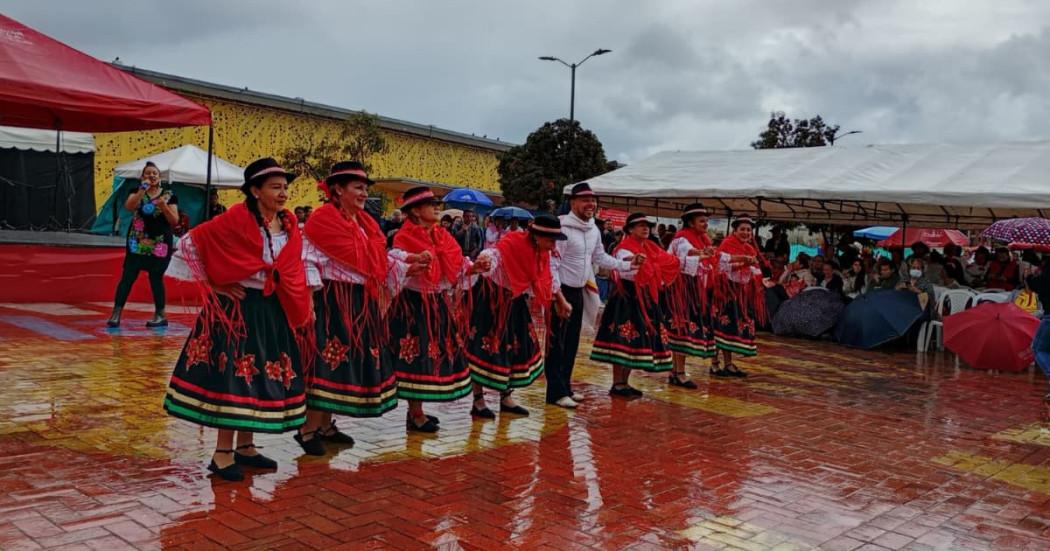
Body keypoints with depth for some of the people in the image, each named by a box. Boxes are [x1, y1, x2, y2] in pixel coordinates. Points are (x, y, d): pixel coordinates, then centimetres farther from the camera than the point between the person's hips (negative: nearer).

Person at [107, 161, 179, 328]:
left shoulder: (169, 196, 3)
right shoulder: (137, 192, 7)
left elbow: (175, 221, -2)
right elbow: (128, 206, -14)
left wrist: (163, 206, -16)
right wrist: (142, 189, -19)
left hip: (160, 244, -1)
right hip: (137, 243, 1)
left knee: (156, 278, 2)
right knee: (127, 276, -2)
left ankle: (160, 315, 11)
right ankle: (116, 314, 0)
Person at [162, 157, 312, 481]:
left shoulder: (289, 225, 7)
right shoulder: (236, 219, -12)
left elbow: (296, 270, 16)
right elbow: (191, 242, -12)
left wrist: (304, 307, 8)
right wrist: (212, 284, -10)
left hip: (275, 311, 7)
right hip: (238, 308, -6)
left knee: (261, 377, 11)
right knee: (233, 377, -4)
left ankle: (245, 446, 23)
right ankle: (223, 452, 6)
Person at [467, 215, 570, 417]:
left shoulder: (542, 252, -1)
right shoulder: (512, 245, -25)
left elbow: (546, 278, 14)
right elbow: (493, 255, -42)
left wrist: (561, 301, 21)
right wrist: (484, 261, -66)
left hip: (514, 302, 8)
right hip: (491, 299, -8)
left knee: (514, 347, 9)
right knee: (486, 347, -6)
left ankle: (506, 398, 20)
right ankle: (478, 401, 2)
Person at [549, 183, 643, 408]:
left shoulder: (594, 230, 9)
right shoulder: (563, 228, -18)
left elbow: (600, 258, 19)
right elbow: (552, 262, -21)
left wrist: (628, 265, 11)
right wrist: (557, 292, -25)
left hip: (578, 291, 9)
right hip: (561, 291, -9)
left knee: (572, 343, 15)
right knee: (557, 343, -4)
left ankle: (565, 386, 25)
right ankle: (556, 392, 1)